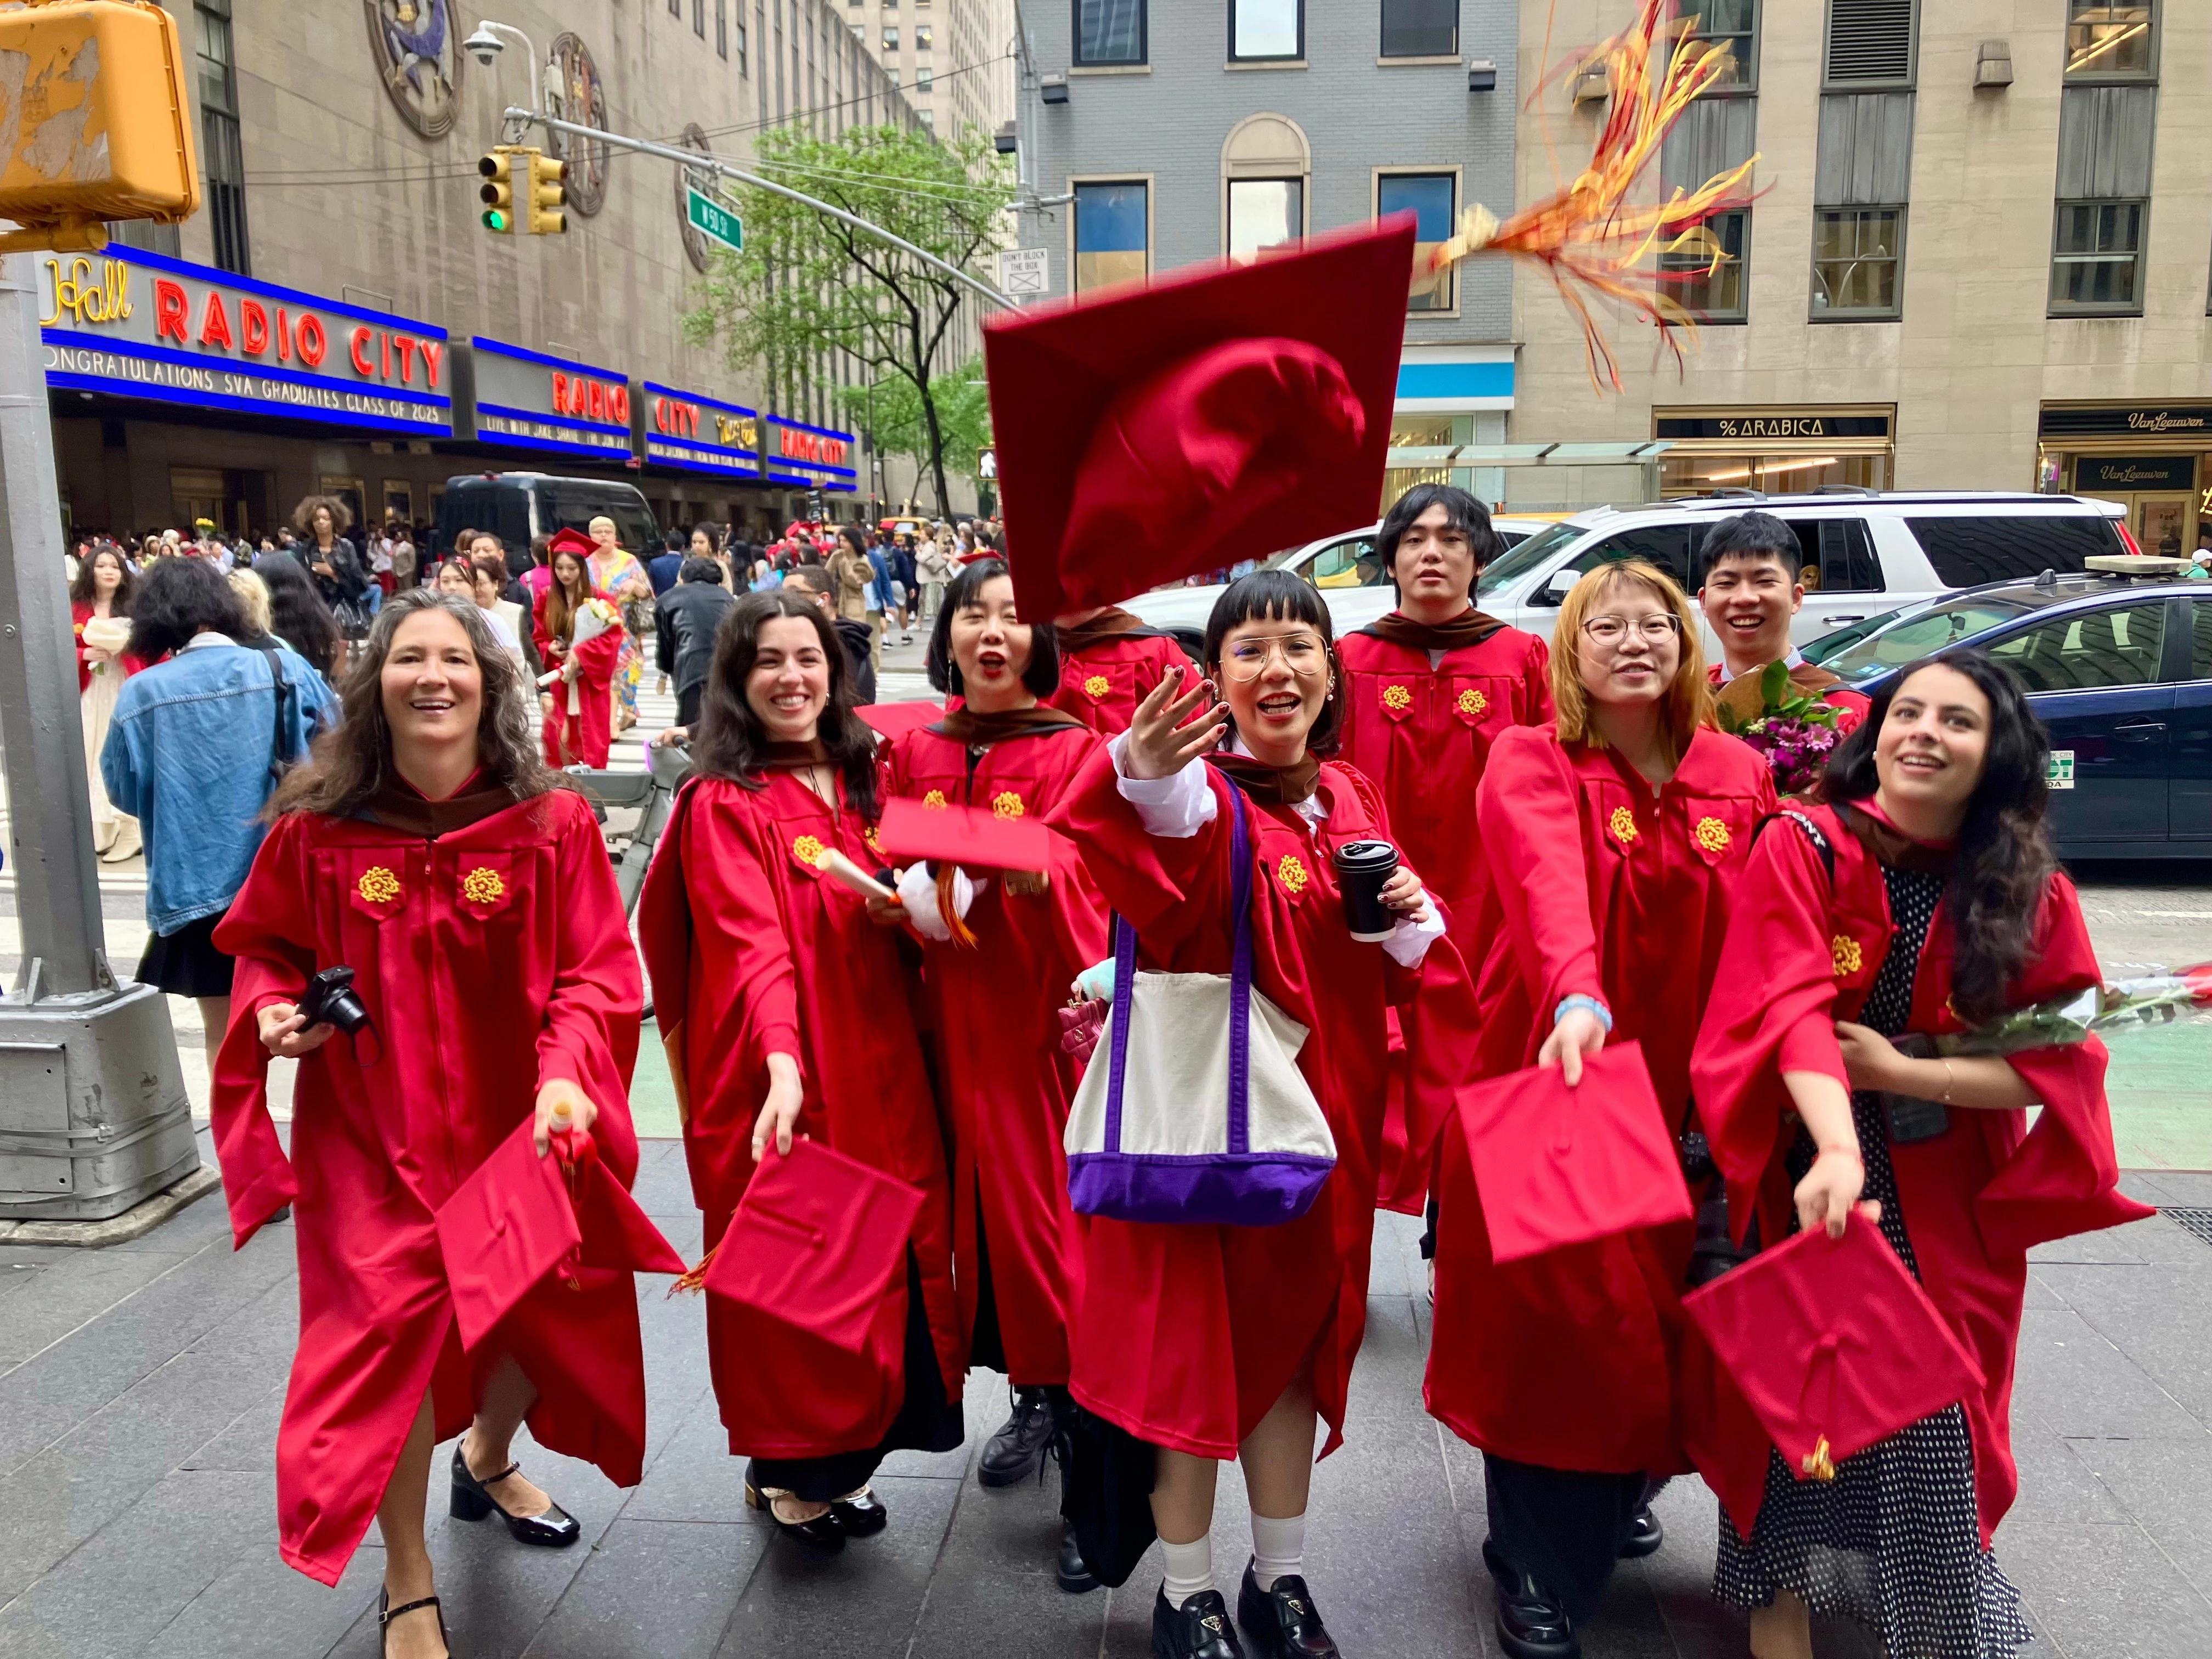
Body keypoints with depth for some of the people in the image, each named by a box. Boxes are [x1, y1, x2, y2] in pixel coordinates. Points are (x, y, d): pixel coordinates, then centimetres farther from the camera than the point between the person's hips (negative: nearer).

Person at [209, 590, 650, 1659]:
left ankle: (487, 1459, 52)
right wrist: (273, 1006, -10)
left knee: (548, 1312, 14)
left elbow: (597, 972, -9)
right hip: (375, 1137, -1)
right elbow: (264, 948, 10)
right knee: (394, 1325, -4)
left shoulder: (554, 825, -9)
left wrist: (567, 1072, -24)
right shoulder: (317, 830, -7)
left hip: (521, 1130, 1)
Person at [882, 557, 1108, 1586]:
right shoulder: (914, 753, 9)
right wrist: (915, 895, -9)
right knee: (986, 1195, 9)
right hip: (957, 1015, 4)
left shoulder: (1073, 752, -3)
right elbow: (893, 879, 12)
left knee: (1060, 1210, -2)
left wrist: (1037, 873, -33)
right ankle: (1033, 1390, 28)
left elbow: (1086, 892, -12)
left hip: (1050, 1019, -4)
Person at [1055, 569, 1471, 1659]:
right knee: (1194, 1335, 5)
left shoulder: (1350, 800, 5)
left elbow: (1391, 972, 14)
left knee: (1293, 1332, 17)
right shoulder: (1196, 796, -14)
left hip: (1321, 1106, 6)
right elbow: (1161, 881, -40)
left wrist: (1413, 916, -8)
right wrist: (1143, 778, -61)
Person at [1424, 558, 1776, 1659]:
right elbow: (1549, 881, -31)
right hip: (1552, 1083, -4)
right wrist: (1578, 1000, -49)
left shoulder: (1738, 776, 4)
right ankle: (1537, 1569, 20)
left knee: (1658, 1311, 13)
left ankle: (1617, 1496, 42)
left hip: (1681, 1098, 4)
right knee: (1550, 1318, 1)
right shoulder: (1530, 762, -11)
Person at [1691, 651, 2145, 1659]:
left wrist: (1903, 1073, -18)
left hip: (1951, 1211, 2)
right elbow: (1793, 1007, -23)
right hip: (1810, 1179, -2)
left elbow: (2063, 1060, -5)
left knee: (1933, 1420, 7)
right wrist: (1838, 1150, -38)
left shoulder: (2031, 893, -2)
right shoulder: (1802, 846, -11)